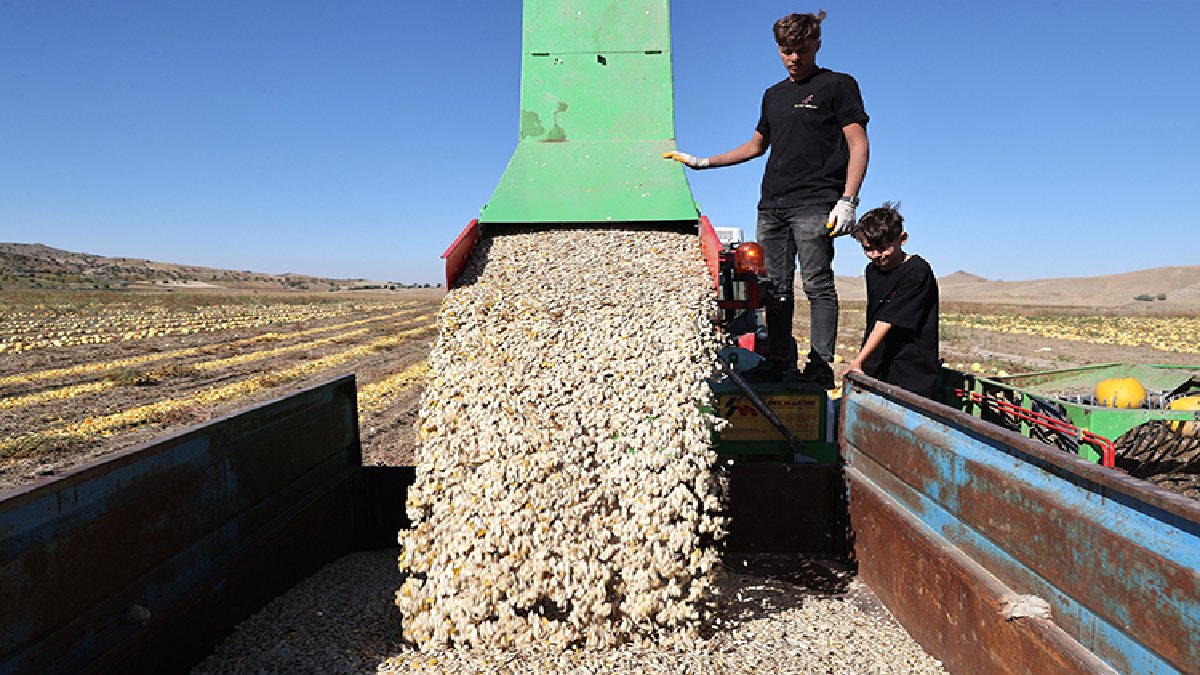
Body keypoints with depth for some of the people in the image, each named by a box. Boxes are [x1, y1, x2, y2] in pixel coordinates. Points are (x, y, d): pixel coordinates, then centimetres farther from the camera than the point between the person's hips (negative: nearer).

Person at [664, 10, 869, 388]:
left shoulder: (838, 85, 4)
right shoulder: (774, 95, 22)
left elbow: (859, 146, -3)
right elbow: (756, 146, 31)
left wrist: (847, 201, -16)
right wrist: (702, 162, 26)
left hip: (814, 204, -6)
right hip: (772, 205, 6)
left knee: (818, 285, -9)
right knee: (776, 288, 4)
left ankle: (821, 368, -7)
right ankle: (779, 362, 9)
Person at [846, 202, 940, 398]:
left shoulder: (917, 272, -13)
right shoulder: (872, 270, 12)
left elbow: (888, 322, -19)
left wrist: (858, 360, -22)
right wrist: (861, 362, 13)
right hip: (875, 368, 7)